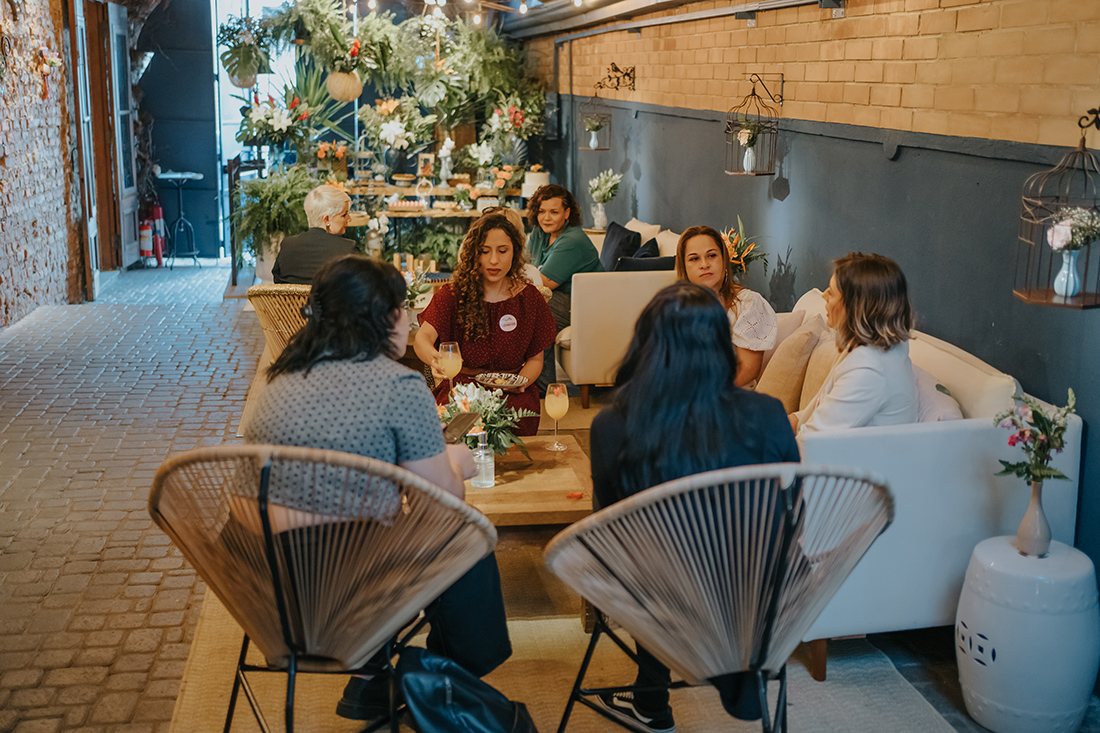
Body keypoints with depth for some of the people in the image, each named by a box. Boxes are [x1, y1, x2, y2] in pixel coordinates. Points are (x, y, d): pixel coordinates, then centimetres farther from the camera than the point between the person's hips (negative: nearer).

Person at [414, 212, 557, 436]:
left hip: (511, 393, 1)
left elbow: (535, 358, 12)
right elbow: (422, 337, -16)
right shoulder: (453, 294, -1)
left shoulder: (529, 298, 6)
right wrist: (435, 358, -40)